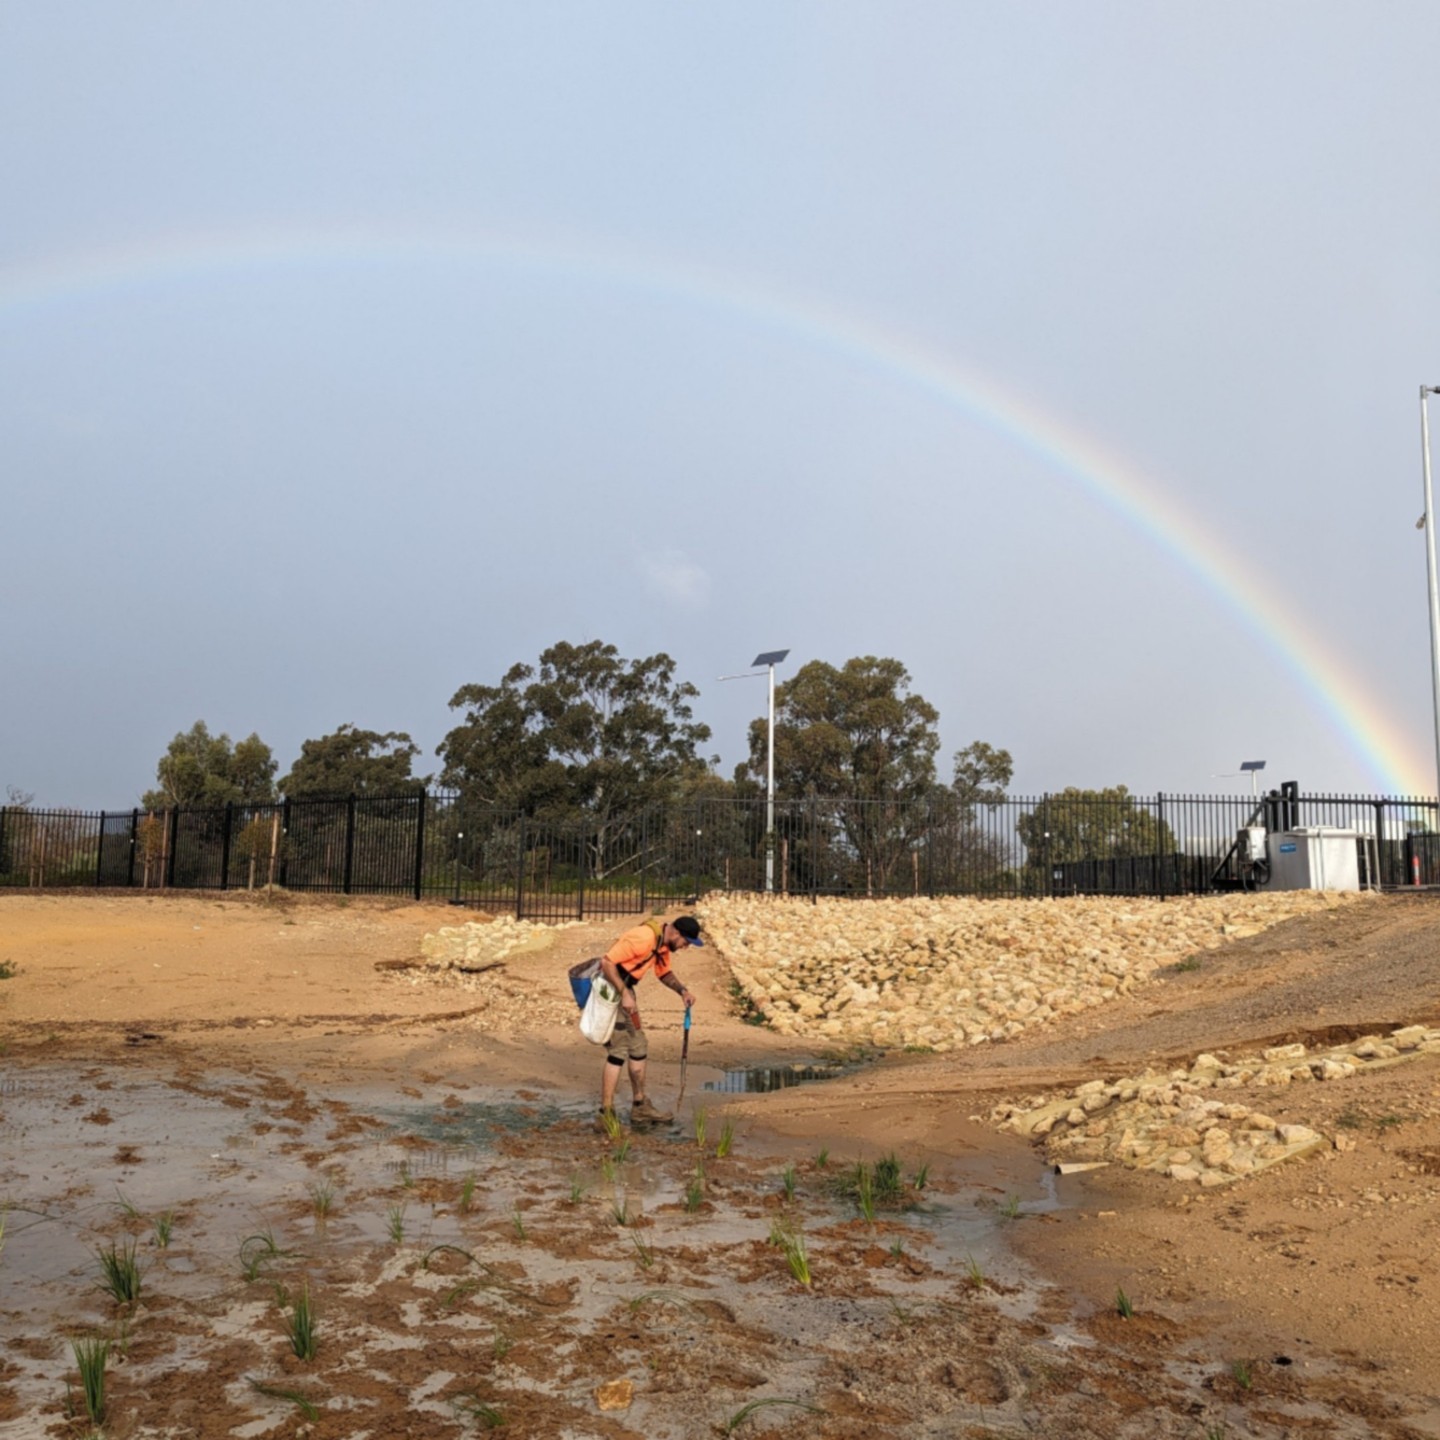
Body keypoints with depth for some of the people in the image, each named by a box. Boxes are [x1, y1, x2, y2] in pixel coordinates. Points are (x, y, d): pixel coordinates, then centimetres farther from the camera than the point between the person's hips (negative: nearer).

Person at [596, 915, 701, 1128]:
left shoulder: (664, 943, 5)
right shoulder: (643, 938, -26)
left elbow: (664, 972, 19)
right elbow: (606, 962, -28)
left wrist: (683, 991, 2)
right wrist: (625, 994, -27)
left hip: (624, 989, 10)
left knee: (638, 1047, 14)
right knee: (618, 1051, -10)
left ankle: (640, 1107, 24)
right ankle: (606, 1115, -5)